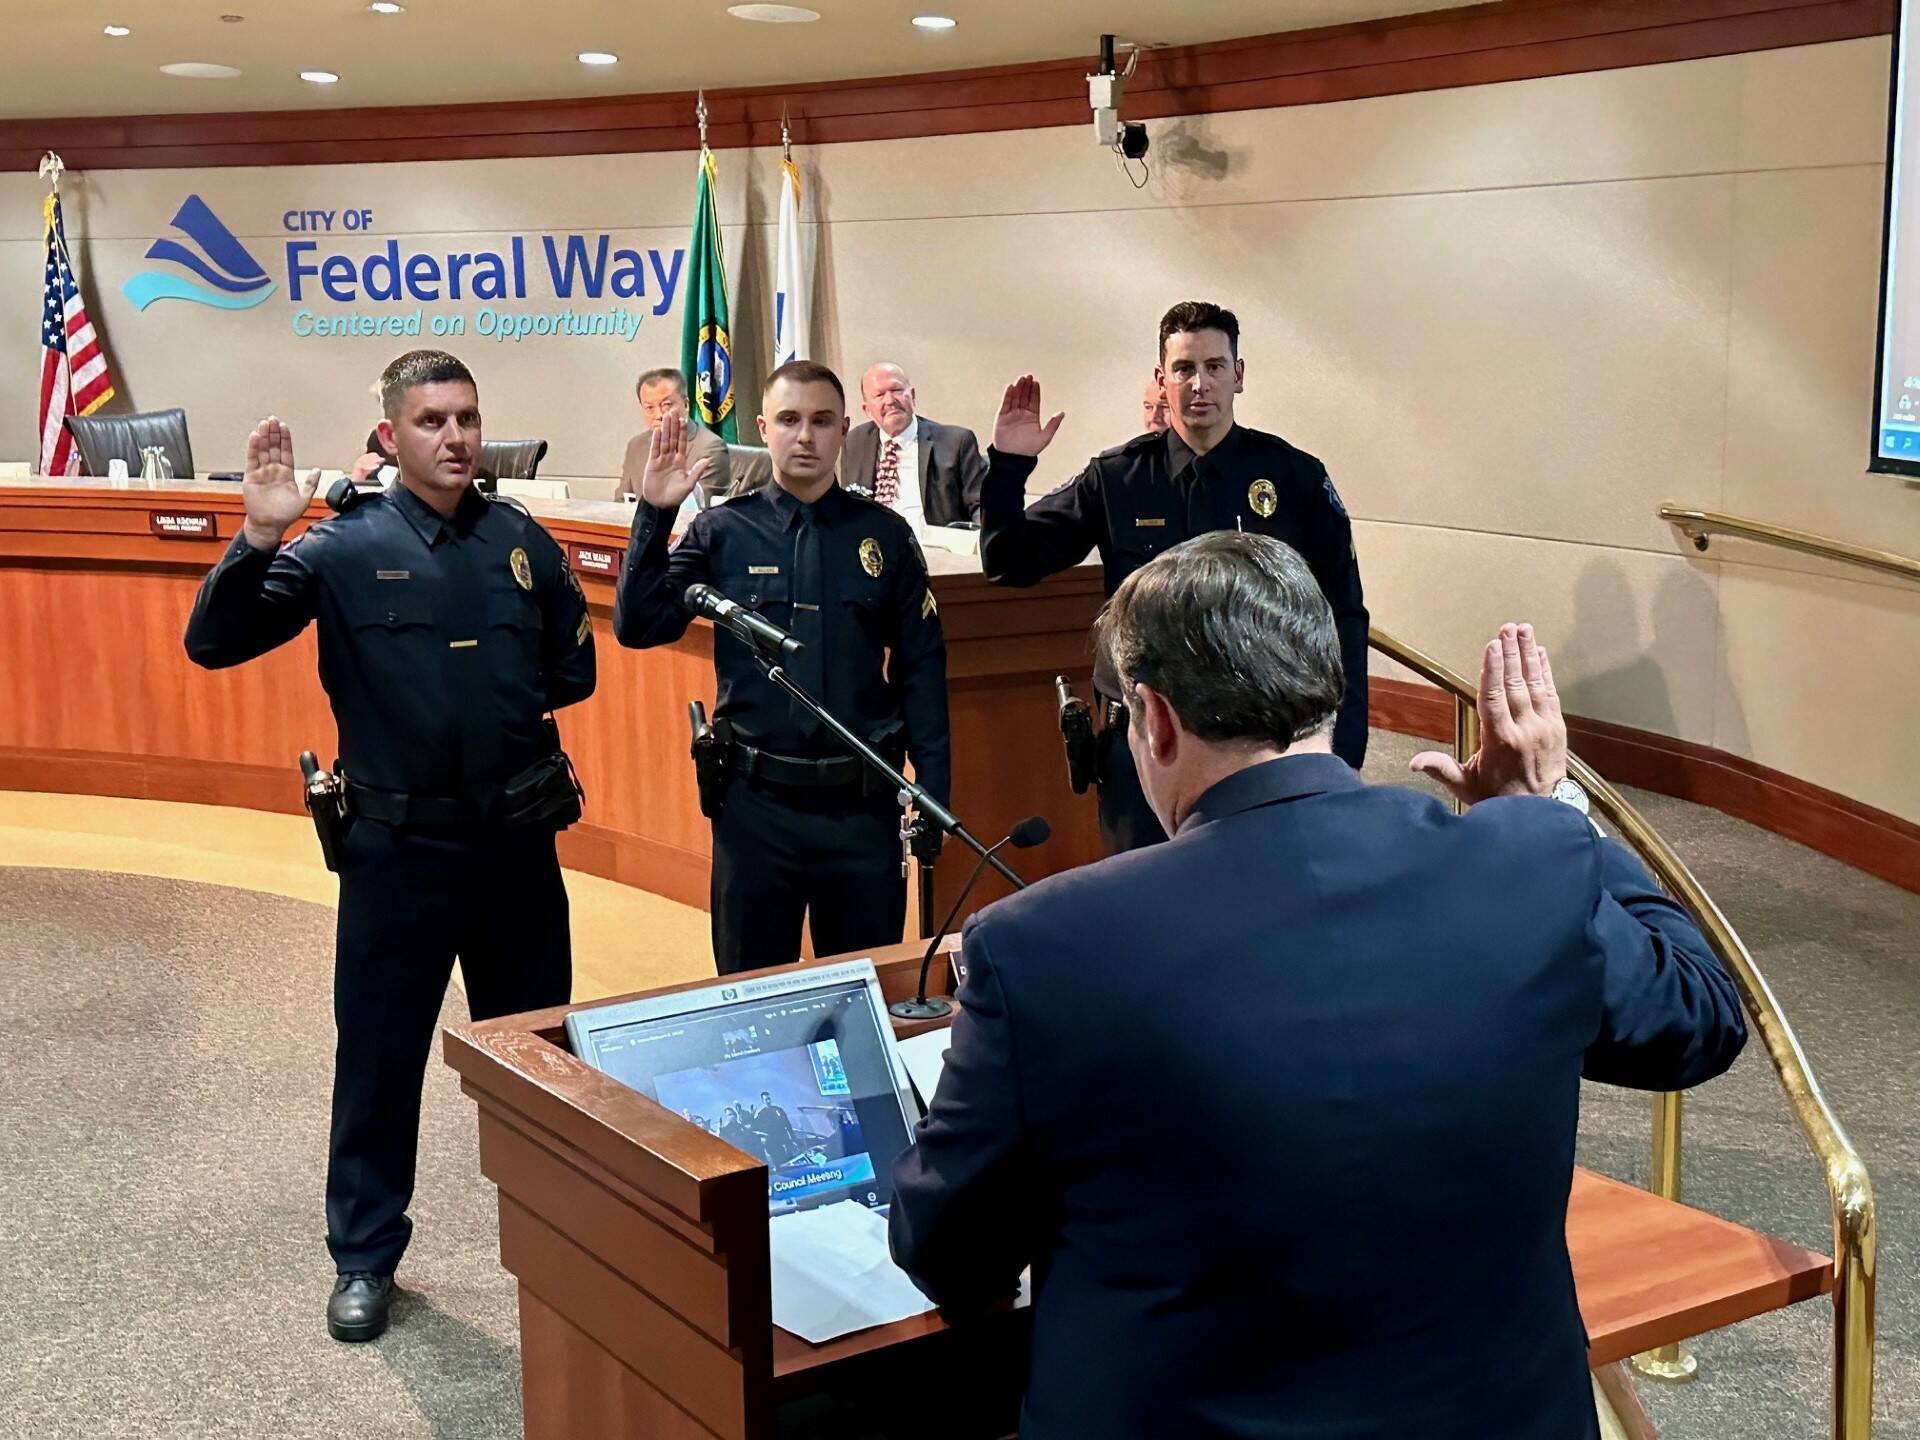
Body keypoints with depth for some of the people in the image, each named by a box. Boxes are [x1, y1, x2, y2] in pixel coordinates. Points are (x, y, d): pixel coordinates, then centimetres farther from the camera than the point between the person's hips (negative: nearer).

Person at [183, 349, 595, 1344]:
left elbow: (574, 672, 12)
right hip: (398, 848, -3)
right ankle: (364, 1257, 23)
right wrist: (260, 538, -28)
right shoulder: (344, 547, -7)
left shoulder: (524, 543, 3)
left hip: (517, 841, 3)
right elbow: (214, 644, -14)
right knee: (379, 1057, 7)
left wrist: (507, 696, -4)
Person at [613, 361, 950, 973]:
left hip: (863, 804, 1)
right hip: (756, 805, 0)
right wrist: (654, 514, -15)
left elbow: (922, 671, 4)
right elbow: (638, 627, -7)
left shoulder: (884, 535, 3)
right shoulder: (722, 532, 1)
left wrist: (933, 792, -1)